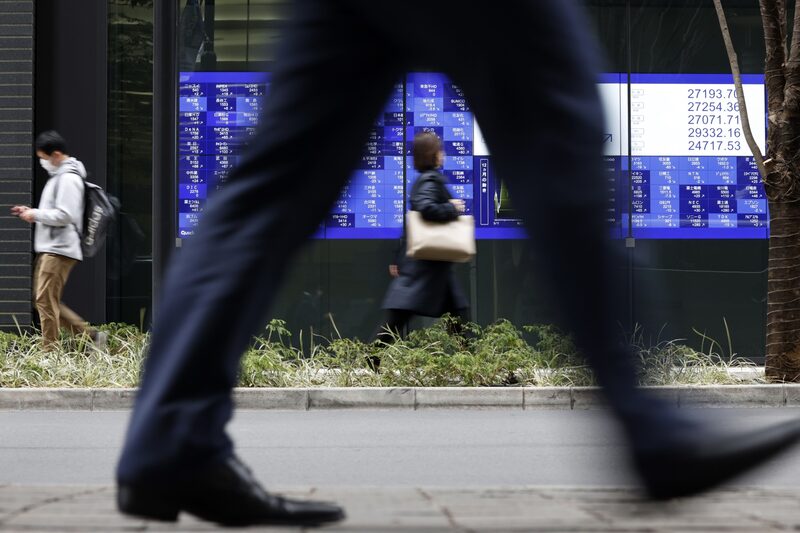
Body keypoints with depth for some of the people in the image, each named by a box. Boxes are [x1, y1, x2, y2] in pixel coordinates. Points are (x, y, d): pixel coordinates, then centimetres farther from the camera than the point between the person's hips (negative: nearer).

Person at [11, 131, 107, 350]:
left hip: (59, 250, -11)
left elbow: (64, 215, -21)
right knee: (46, 302, 10)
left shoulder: (68, 179, -13)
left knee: (45, 301, -11)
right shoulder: (58, 177, 20)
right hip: (49, 249, 11)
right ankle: (91, 335, 12)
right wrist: (31, 212, 12)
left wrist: (35, 215, -12)